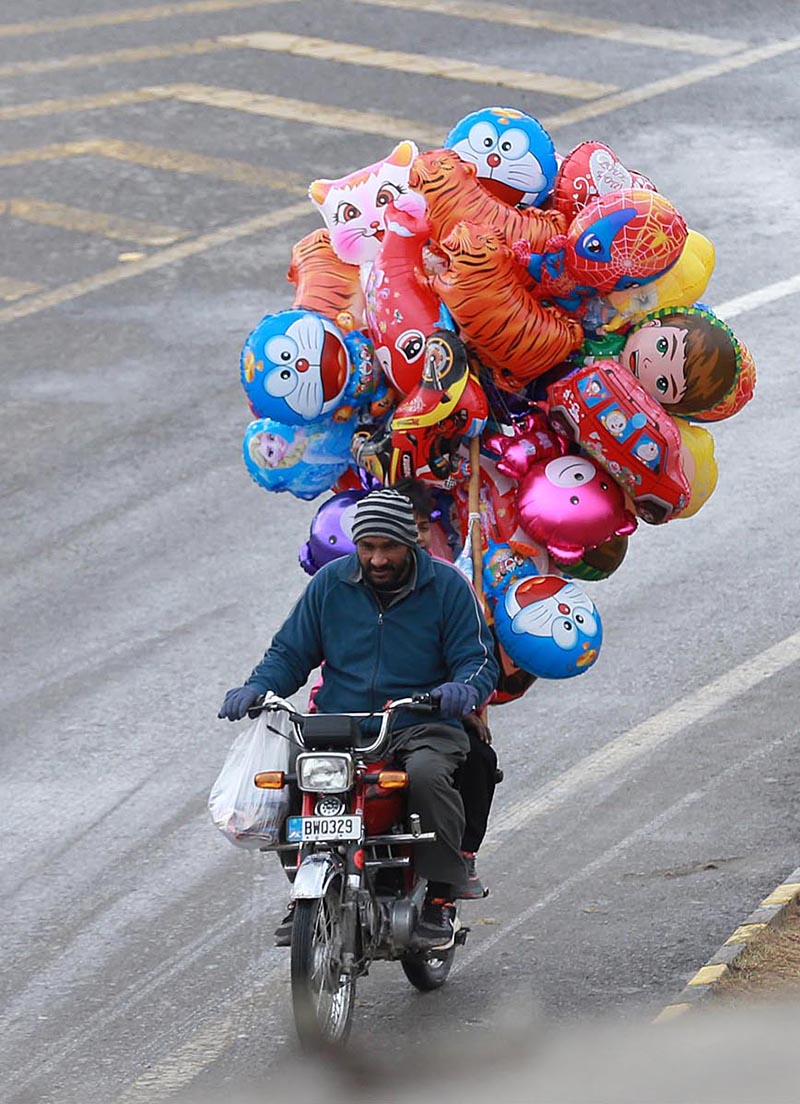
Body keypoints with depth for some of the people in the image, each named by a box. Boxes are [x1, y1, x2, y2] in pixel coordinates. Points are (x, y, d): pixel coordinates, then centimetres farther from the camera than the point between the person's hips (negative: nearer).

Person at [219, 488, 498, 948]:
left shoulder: (447, 585, 2)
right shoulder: (330, 583, 9)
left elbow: (479, 659, 1)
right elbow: (291, 652, 14)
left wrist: (464, 689, -23)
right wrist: (256, 689, -6)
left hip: (422, 726, -3)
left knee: (427, 773, -37)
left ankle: (441, 896, -23)